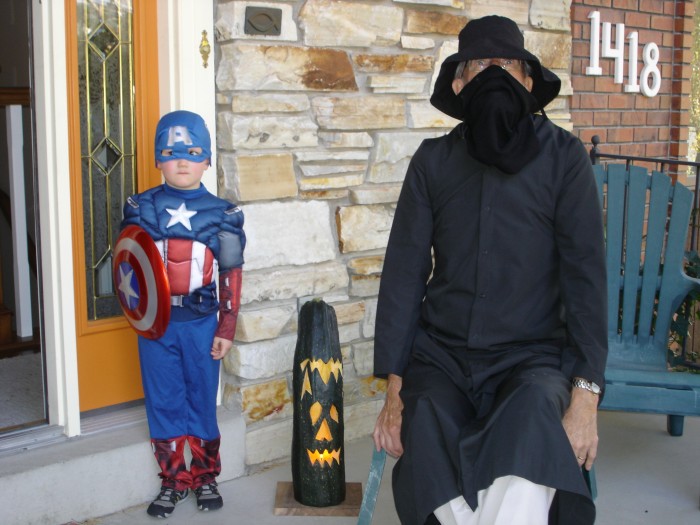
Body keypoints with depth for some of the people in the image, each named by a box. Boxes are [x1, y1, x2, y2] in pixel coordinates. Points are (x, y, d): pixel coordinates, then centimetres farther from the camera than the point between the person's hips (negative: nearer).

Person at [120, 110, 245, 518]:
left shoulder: (222, 213, -1)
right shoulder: (142, 208, 1)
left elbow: (231, 275, 1)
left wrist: (226, 328, 0)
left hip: (202, 321, -1)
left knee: (203, 401, 9)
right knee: (163, 403, 9)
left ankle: (206, 477, 26)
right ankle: (173, 480, 23)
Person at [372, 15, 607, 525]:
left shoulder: (563, 156, 0)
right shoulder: (433, 160, 6)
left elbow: (585, 272, -4)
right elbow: (404, 272, 4)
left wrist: (586, 394, -13)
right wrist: (394, 390, -2)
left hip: (532, 358, -1)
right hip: (441, 355, 2)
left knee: (531, 427, -35)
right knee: (428, 474, -27)